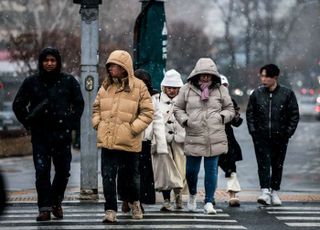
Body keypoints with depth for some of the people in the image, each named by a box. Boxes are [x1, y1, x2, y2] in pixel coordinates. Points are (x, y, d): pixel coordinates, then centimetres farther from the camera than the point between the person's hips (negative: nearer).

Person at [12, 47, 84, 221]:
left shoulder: (68, 81, 4)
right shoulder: (31, 82, 4)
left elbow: (79, 103, 14)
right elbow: (18, 105, 12)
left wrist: (71, 122, 4)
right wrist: (28, 123, 5)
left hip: (62, 134, 1)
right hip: (40, 135, -1)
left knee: (63, 171, 5)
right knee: (42, 171, -8)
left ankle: (56, 201, 27)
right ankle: (45, 208, -5)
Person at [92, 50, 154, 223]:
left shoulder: (138, 87, -4)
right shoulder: (105, 86, 8)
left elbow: (147, 112, -4)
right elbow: (96, 107, 21)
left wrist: (134, 128, -13)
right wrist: (97, 123, 5)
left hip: (129, 142, -2)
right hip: (107, 140, 3)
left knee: (132, 175, 14)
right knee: (108, 177, -3)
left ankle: (134, 202, 38)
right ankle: (110, 210, 2)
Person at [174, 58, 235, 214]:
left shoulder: (221, 90, 9)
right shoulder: (187, 90, 6)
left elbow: (230, 109, 17)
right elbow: (178, 108, 13)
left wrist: (222, 117, -3)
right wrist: (185, 120, -4)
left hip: (215, 138, 0)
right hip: (193, 138, 0)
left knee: (211, 170, 0)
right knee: (191, 170, 6)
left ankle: (209, 202, 9)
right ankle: (192, 195, 35)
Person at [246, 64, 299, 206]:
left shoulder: (287, 94, -2)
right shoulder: (257, 94, 2)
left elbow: (294, 115, 1)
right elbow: (250, 113, 9)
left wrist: (288, 133, -4)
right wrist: (253, 131, -1)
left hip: (280, 137, 0)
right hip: (261, 136, 0)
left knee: (277, 165, 8)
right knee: (263, 163, -10)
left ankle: (274, 192, 19)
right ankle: (265, 192, -15)